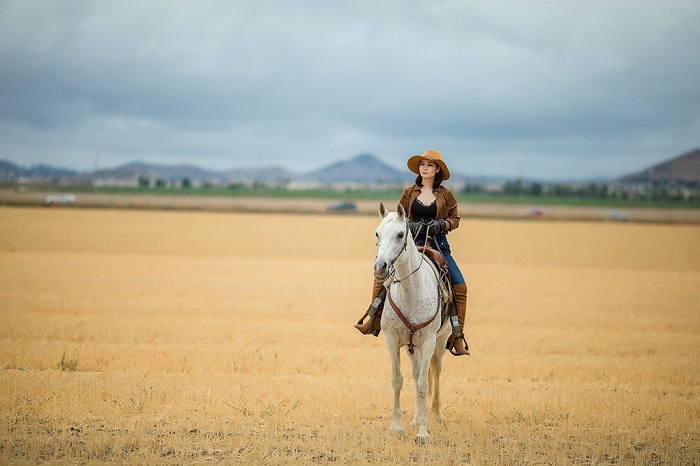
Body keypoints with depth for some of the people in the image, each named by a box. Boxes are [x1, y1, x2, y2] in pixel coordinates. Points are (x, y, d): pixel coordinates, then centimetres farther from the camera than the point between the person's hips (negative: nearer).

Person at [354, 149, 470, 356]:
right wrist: (410, 226, -8)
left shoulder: (445, 194, 4)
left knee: (459, 285, -15)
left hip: (438, 245, -1)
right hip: (413, 244, 1)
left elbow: (455, 219, 9)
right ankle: (373, 321, -10)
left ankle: (457, 337, -9)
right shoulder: (409, 192, 7)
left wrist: (441, 225, -11)